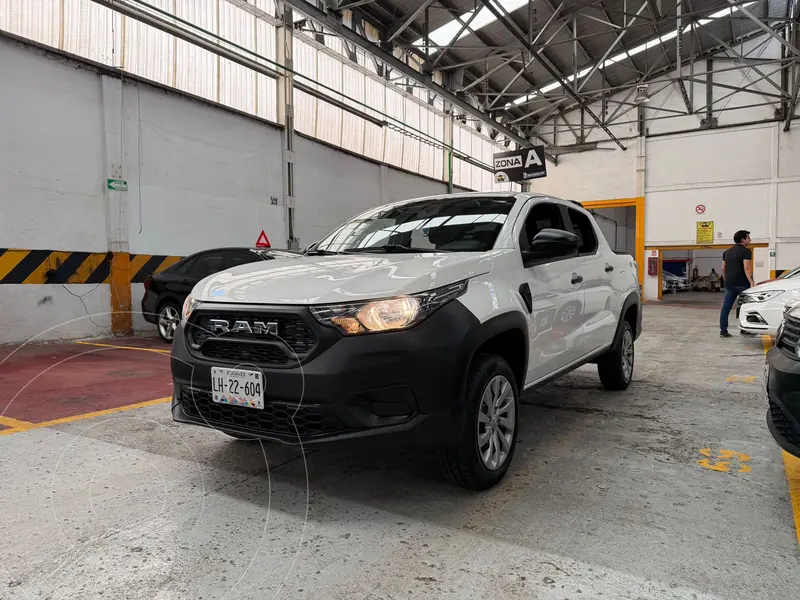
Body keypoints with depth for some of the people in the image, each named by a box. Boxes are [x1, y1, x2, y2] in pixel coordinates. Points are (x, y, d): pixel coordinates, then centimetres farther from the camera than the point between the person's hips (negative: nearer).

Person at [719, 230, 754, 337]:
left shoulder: (727, 252, 16)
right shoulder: (746, 251, -6)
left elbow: (723, 268, 17)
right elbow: (746, 268, -16)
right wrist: (752, 282, -19)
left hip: (729, 283, 7)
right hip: (742, 283, -6)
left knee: (726, 307, 4)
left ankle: (723, 331, 4)